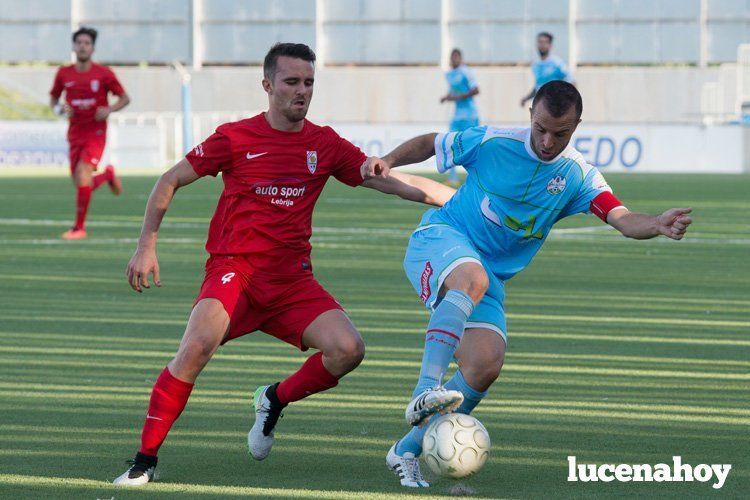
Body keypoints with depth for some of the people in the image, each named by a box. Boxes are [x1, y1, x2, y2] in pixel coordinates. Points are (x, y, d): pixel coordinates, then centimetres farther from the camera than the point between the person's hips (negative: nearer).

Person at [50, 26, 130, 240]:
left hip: (96, 132, -4)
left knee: (82, 172, -22)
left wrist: (109, 109, -17)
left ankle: (79, 227, -13)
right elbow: (53, 98, 15)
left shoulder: (103, 74, -5)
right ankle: (108, 175, 40)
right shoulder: (64, 74, 2)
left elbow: (125, 98, 3)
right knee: (82, 185, 4)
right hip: (75, 133, 4)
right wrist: (59, 108, -8)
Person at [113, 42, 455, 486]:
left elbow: (395, 183, 6)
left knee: (348, 349, -17)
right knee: (198, 346, -29)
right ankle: (145, 460, -17)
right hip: (235, 268, -3)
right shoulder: (236, 138, 0)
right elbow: (170, 182, 8)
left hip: (292, 279, 3)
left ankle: (275, 400, 13)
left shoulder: (325, 145, 7)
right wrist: (147, 247, 2)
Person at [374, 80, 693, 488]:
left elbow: (622, 218, -17)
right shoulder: (492, 143, -9)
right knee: (473, 278, -39)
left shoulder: (577, 176, -3)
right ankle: (426, 390, -46)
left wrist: (658, 225, -38)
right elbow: (429, 144, 6)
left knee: (486, 366, -16)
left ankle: (408, 450, -1)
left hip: (490, 277, 4)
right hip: (440, 239, -4)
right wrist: (387, 162, -12)